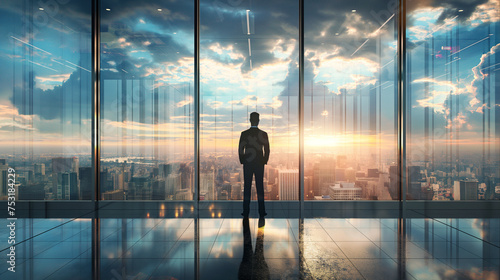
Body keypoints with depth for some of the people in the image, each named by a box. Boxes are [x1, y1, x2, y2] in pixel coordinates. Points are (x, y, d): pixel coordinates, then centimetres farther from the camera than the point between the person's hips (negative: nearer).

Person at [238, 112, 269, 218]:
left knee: (247, 187, 4)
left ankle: (246, 211, 5)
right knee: (260, 187, 5)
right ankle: (261, 211, 7)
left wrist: (242, 161, 9)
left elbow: (240, 149, -2)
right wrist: (264, 161, 11)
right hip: (259, 164, 0)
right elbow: (267, 150, -1)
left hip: (247, 164, 0)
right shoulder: (263, 134, -3)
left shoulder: (244, 134, -3)